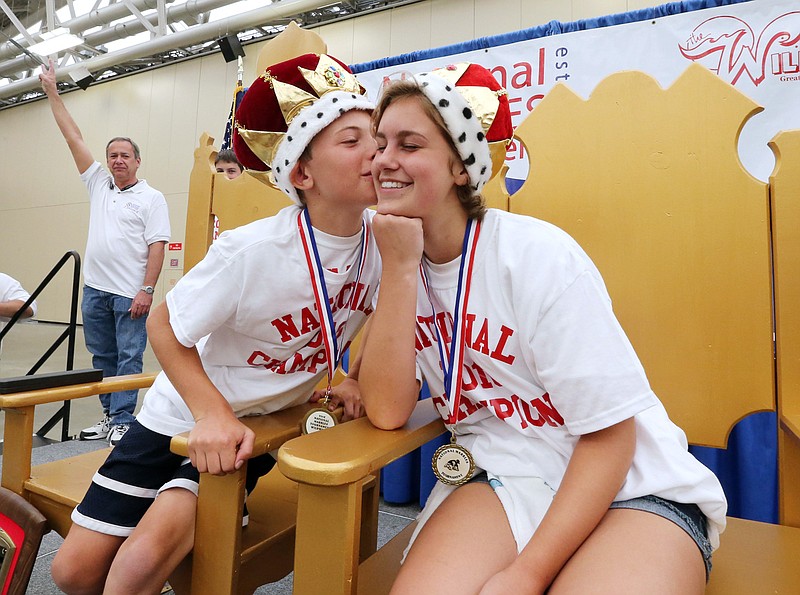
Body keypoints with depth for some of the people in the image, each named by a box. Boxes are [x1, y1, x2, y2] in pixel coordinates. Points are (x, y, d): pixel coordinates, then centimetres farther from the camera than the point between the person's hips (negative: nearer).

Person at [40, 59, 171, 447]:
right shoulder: (99, 184, 14)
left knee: (129, 357, -1)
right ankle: (110, 415, 23)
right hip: (95, 288, 7)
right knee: (102, 356, 12)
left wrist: (147, 290, -17)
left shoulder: (151, 198, -3)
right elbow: (73, 138, 15)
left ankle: (122, 421, 6)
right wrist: (52, 92, 16)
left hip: (130, 293, -7)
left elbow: (157, 247, -10)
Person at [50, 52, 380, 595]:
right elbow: (164, 326, -13)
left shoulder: (382, 237, -15)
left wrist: (354, 380, -8)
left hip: (265, 428, 1)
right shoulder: (253, 250, -27)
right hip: (186, 416, -1)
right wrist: (213, 413, -26)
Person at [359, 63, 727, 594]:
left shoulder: (537, 256, -17)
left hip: (633, 486, -2)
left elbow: (610, 435, -14)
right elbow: (387, 411, -12)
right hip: (502, 480, 3)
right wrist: (400, 269, -19)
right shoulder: (400, 259, -2)